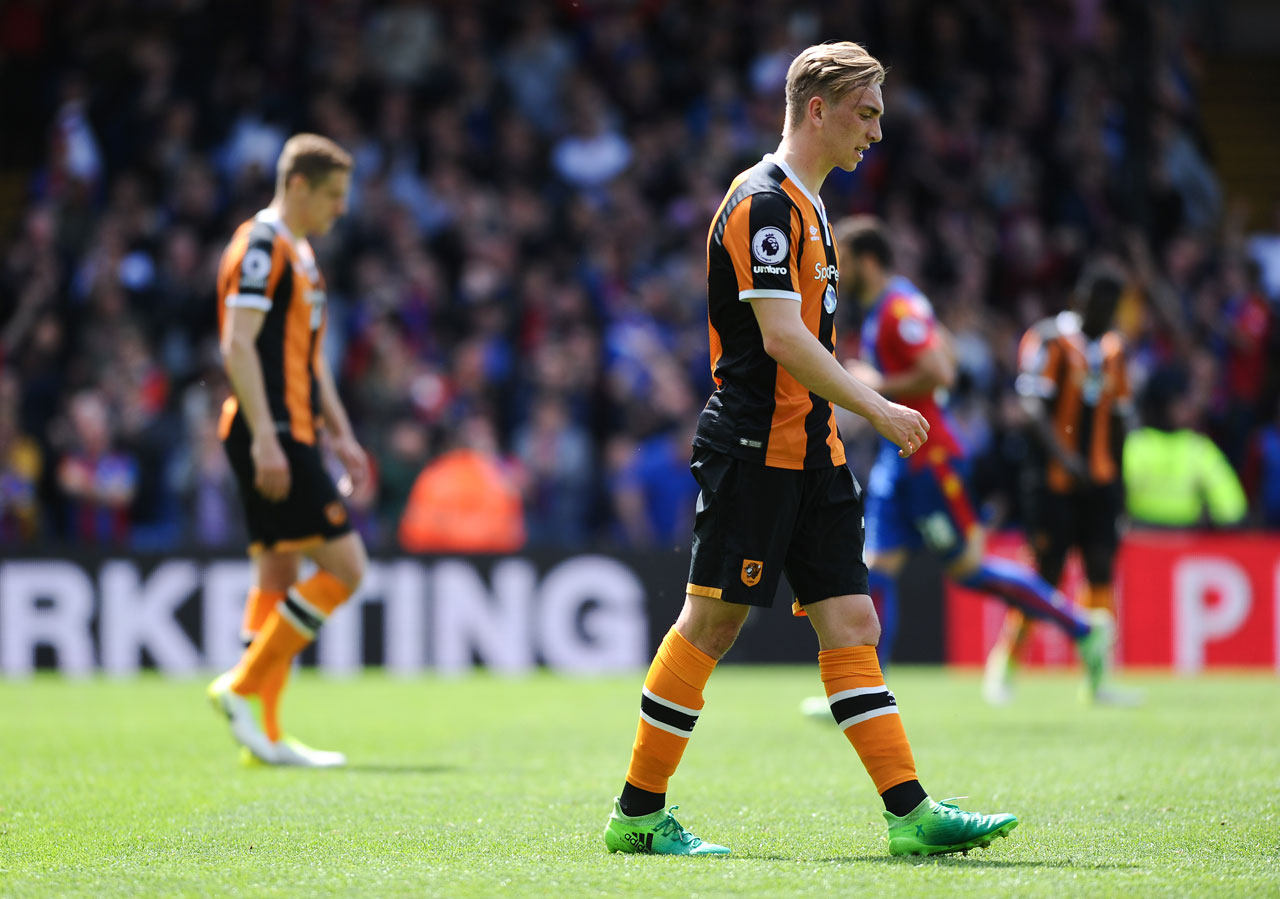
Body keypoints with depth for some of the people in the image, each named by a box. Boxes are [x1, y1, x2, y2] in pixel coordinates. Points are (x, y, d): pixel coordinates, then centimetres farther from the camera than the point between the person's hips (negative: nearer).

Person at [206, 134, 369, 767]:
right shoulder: (261, 245, -11)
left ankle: (265, 736, 8)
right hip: (273, 436, -10)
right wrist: (265, 439, -24)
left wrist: (340, 435, 24)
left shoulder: (299, 253, 20)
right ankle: (242, 687, -8)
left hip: (290, 438, 10)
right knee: (343, 567, -12)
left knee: (278, 577, 8)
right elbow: (237, 346, -18)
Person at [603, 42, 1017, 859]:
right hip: (752, 449, -9)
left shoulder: (807, 204, 18)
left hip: (811, 452, 9)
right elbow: (781, 338, -21)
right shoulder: (762, 201, -13)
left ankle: (910, 813, -2)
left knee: (851, 622, 2)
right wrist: (876, 408, -19)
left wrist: (845, 421, 21)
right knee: (711, 624, -3)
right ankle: (638, 813, 6)